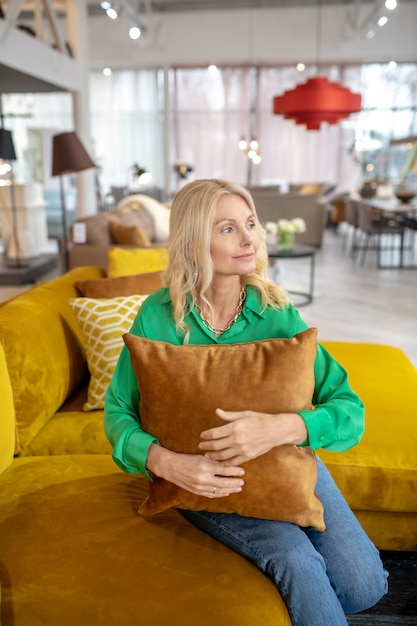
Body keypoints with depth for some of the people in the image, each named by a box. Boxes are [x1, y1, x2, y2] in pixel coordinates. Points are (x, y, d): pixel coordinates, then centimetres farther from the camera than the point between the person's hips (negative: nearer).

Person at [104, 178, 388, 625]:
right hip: (205, 478, -2)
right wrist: (166, 463, -25)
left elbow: (350, 412, -14)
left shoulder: (278, 313, -10)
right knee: (297, 559, -26)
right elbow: (117, 411, -6)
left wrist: (280, 428, -34)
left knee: (365, 584, -11)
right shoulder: (159, 316, -13)